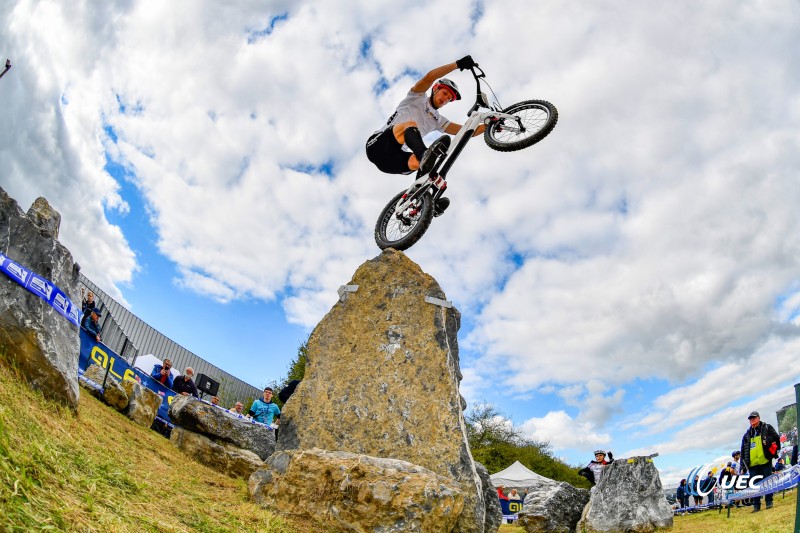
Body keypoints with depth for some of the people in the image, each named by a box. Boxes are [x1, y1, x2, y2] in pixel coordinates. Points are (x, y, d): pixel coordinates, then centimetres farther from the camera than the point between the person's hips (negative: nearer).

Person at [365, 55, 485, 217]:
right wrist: (458, 64, -15)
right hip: (379, 144, -6)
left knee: (426, 164, -20)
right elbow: (429, 77, -10)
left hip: (392, 161, 6)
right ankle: (425, 154, -59)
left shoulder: (437, 120, 24)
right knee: (411, 125, -31)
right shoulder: (417, 98, 10)